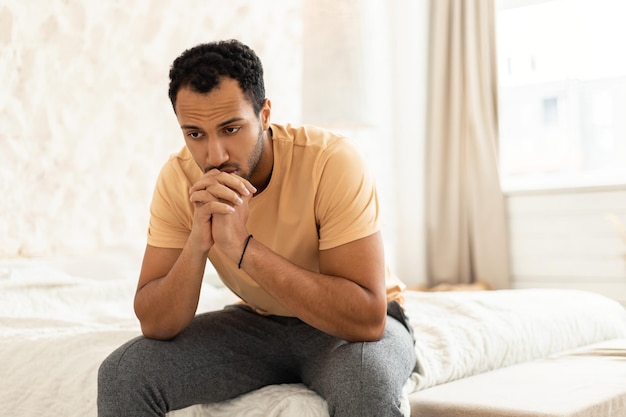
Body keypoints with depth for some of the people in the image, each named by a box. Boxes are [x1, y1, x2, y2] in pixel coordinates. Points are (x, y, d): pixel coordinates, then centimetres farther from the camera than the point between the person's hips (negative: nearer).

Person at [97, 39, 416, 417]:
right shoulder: (178, 179, -14)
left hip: (360, 326, -3)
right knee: (122, 374, -15)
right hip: (258, 323, 4)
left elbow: (367, 318, -33)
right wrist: (197, 243, -32)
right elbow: (155, 325, -14)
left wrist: (243, 247, -38)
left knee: (366, 377, -38)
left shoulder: (332, 162, -27)